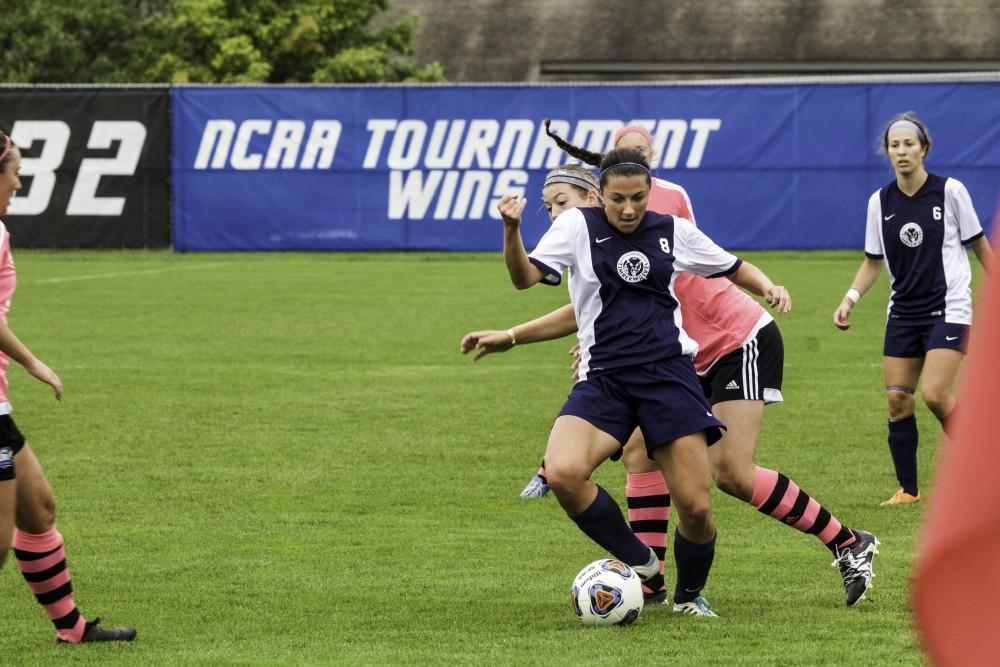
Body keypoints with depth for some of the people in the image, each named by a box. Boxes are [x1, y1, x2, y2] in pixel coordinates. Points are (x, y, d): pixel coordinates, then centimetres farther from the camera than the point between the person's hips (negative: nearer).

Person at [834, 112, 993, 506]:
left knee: (934, 394, -18)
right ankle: (908, 489, 10)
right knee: (897, 400, -2)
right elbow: (873, 261, 11)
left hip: (949, 307, -4)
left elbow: (979, 245, 4)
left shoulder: (950, 191, -7)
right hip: (903, 311, 4)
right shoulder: (880, 202, 3)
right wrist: (850, 298, -3)